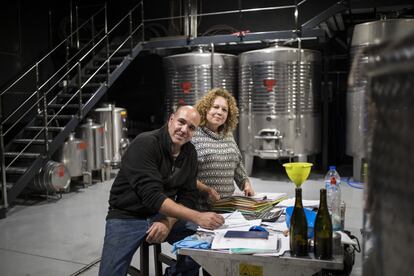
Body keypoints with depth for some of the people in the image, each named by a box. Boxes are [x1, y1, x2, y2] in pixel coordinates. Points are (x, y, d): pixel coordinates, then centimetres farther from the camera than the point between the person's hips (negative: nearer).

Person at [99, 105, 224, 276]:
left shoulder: (190, 153, 0)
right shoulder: (145, 144, -21)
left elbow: (188, 196, -1)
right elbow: (152, 196, -30)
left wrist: (169, 222, -21)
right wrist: (197, 217, -36)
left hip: (165, 214, 5)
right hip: (127, 217, -5)